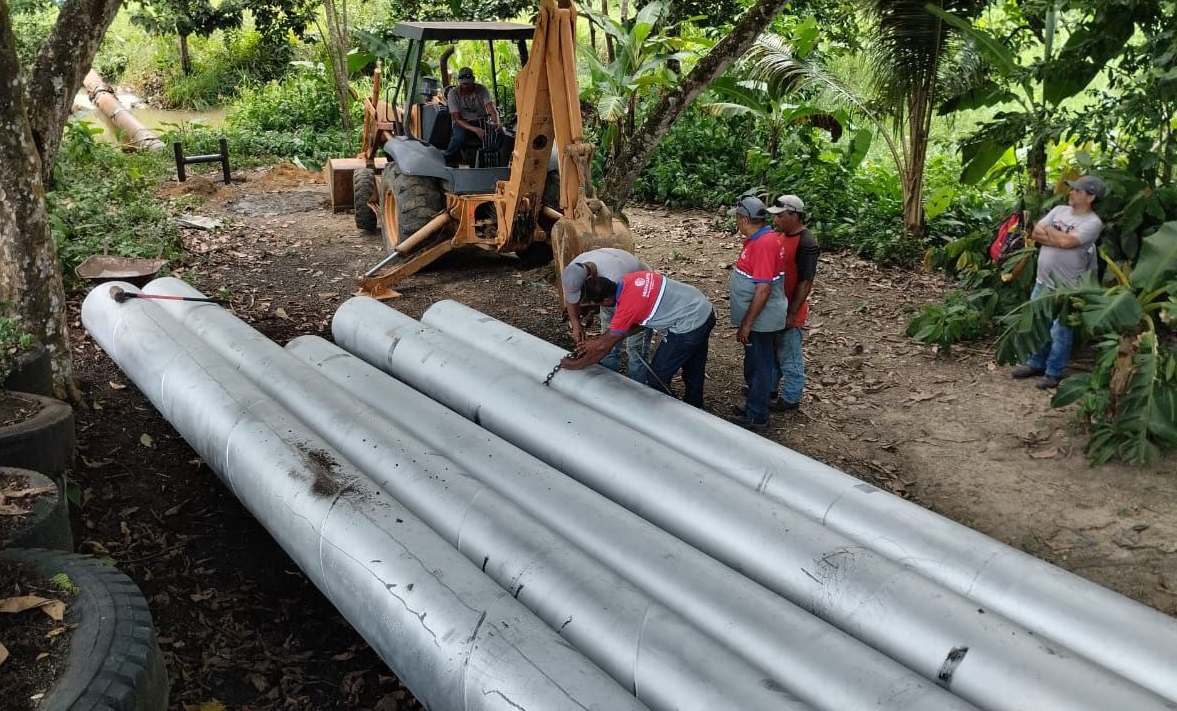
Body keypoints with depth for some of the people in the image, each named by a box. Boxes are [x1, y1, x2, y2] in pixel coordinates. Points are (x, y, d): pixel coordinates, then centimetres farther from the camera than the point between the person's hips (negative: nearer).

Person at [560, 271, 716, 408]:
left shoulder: (626, 309, -24)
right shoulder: (630, 278, -2)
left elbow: (604, 349, -12)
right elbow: (635, 324, 10)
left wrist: (575, 365, 2)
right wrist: (599, 340, 11)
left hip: (689, 328, -9)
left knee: (657, 376, 7)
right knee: (693, 371, 26)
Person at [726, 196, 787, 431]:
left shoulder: (763, 244, -25)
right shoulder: (759, 238, 6)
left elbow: (764, 289, -27)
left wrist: (746, 324, -22)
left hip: (761, 320, -9)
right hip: (759, 319, 9)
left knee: (758, 367, 4)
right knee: (756, 365, 21)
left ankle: (755, 416, 16)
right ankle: (755, 404, 35)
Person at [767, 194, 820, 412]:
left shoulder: (806, 244, -23)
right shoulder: (781, 234, 4)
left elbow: (805, 282, -22)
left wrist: (792, 314, -21)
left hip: (789, 311, -9)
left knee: (789, 356, 7)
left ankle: (790, 398, 21)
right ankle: (770, 388, 38)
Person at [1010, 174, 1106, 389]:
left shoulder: (1093, 222, -15)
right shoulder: (1059, 210, 6)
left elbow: (1066, 242, -26)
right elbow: (1036, 233, 0)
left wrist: (1048, 230, -8)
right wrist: (1058, 237, -15)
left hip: (1066, 289, -7)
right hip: (1042, 282, 7)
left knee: (1060, 333, 2)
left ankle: (1054, 373, 14)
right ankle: (1036, 364, 32)